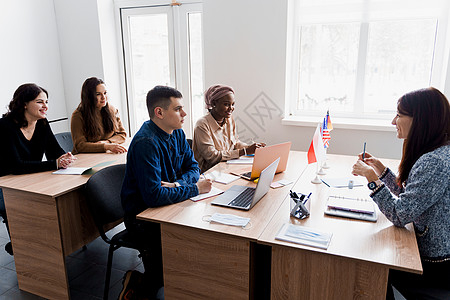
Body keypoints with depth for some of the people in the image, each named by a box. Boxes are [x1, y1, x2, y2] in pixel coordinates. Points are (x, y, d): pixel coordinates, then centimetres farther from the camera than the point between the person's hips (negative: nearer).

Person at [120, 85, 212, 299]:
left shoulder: (177, 133, 2)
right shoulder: (146, 143, -25)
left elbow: (192, 167, 7)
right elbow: (153, 196, -31)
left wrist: (177, 184, -15)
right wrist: (195, 188, -23)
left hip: (166, 203, 8)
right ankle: (145, 282, 1)